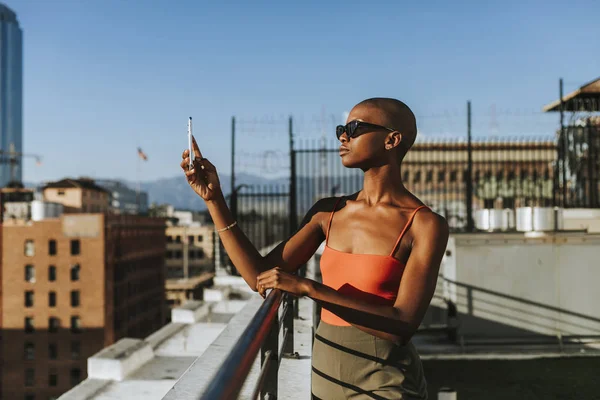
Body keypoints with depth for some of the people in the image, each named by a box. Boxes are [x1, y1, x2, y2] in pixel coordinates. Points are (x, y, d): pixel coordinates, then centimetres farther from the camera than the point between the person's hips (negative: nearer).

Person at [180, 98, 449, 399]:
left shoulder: (425, 224, -13)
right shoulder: (329, 212, 1)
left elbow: (403, 325, -22)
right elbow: (262, 278, -2)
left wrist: (307, 287, -26)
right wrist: (214, 199, -6)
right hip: (324, 374, 5)